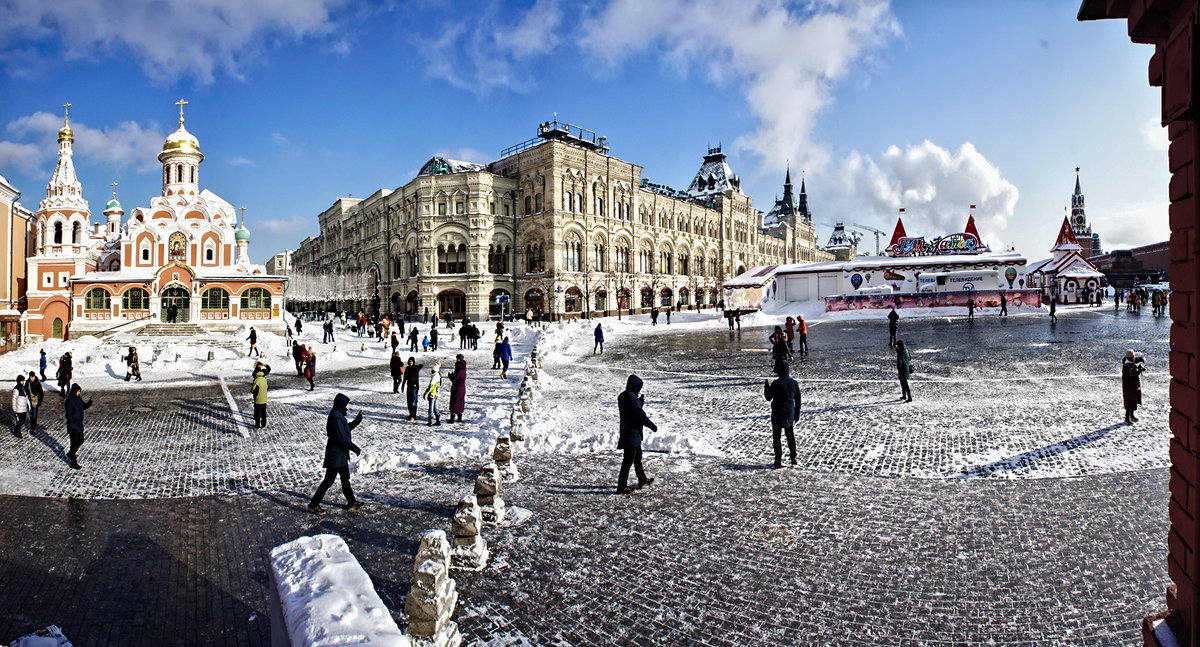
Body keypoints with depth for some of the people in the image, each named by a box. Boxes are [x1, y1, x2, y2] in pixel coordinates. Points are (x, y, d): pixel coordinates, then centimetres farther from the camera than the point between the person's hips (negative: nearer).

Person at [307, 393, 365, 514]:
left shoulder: (338, 415, 7)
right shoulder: (336, 417, -23)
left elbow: (346, 428, 21)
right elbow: (342, 438, -25)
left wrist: (357, 420, 11)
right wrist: (355, 448, -17)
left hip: (341, 454, 10)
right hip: (336, 454, -10)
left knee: (345, 478, 17)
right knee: (329, 480, 1)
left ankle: (351, 502, 28)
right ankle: (313, 505, 12)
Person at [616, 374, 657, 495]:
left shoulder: (622, 396, 8)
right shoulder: (632, 398, -21)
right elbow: (640, 415, -19)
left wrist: (640, 402, 11)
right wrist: (652, 426, -8)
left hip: (626, 433, 10)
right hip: (632, 434, -10)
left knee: (637, 457, 22)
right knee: (628, 460, -4)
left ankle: (642, 481, 35)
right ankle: (622, 487, 1)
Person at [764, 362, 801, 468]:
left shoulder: (776, 383, -17)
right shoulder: (794, 383, -1)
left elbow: (768, 397, -7)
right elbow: (798, 400, 5)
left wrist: (766, 385, 6)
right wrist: (797, 414, 15)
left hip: (778, 414, -5)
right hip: (790, 414, 5)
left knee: (777, 437, 3)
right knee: (790, 435, 20)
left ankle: (778, 460, 0)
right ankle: (793, 457, 25)